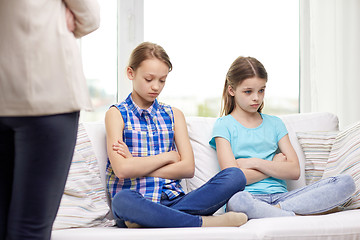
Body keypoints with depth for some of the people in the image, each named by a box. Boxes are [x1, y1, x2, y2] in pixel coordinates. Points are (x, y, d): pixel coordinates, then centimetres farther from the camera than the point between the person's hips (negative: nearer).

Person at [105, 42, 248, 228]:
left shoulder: (174, 115, 19)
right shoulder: (117, 114, 6)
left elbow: (188, 167, 4)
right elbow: (122, 169, -10)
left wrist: (138, 166, -5)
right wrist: (168, 156, 0)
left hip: (173, 200, 4)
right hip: (138, 203, -4)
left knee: (234, 176, -19)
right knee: (123, 200, -42)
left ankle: (146, 221, -29)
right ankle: (205, 223, -28)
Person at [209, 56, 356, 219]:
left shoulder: (275, 123, 20)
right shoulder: (223, 125, 7)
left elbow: (294, 171, 8)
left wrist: (254, 163, -3)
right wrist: (275, 166, 4)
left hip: (280, 196, 5)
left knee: (346, 183, -15)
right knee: (237, 200, -44)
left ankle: (278, 210, -25)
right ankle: (299, 217, -26)